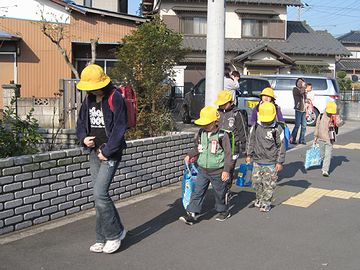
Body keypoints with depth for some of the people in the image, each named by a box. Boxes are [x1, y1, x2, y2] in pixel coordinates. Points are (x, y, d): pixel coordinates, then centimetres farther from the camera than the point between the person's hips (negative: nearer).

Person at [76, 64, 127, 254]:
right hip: (94, 151, 7)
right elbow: (81, 122, 19)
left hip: (111, 152, -7)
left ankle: (115, 233, 6)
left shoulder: (115, 98, -12)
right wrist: (83, 138, -1)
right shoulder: (88, 99, 9)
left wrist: (107, 152, -15)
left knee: (100, 194, -13)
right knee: (99, 195, 9)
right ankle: (103, 238, 20)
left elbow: (119, 128, -16)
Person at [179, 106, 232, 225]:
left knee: (219, 193, 12)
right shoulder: (201, 133, 1)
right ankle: (192, 214, 1)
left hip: (217, 171, -4)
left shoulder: (222, 136, -15)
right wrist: (189, 155, 4)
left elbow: (228, 154, -13)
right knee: (197, 192, -1)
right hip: (202, 170, 4)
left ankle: (223, 211, 34)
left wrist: (226, 170, -16)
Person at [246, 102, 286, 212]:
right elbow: (251, 141, 12)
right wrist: (249, 155, 9)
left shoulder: (277, 129, -9)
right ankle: (259, 199, 34)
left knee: (269, 184, 3)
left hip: (270, 163, -4)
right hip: (257, 161, 4)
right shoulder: (255, 127, 1)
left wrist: (280, 162, -5)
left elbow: (281, 146, -4)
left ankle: (266, 203, 19)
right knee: (256, 182, 12)